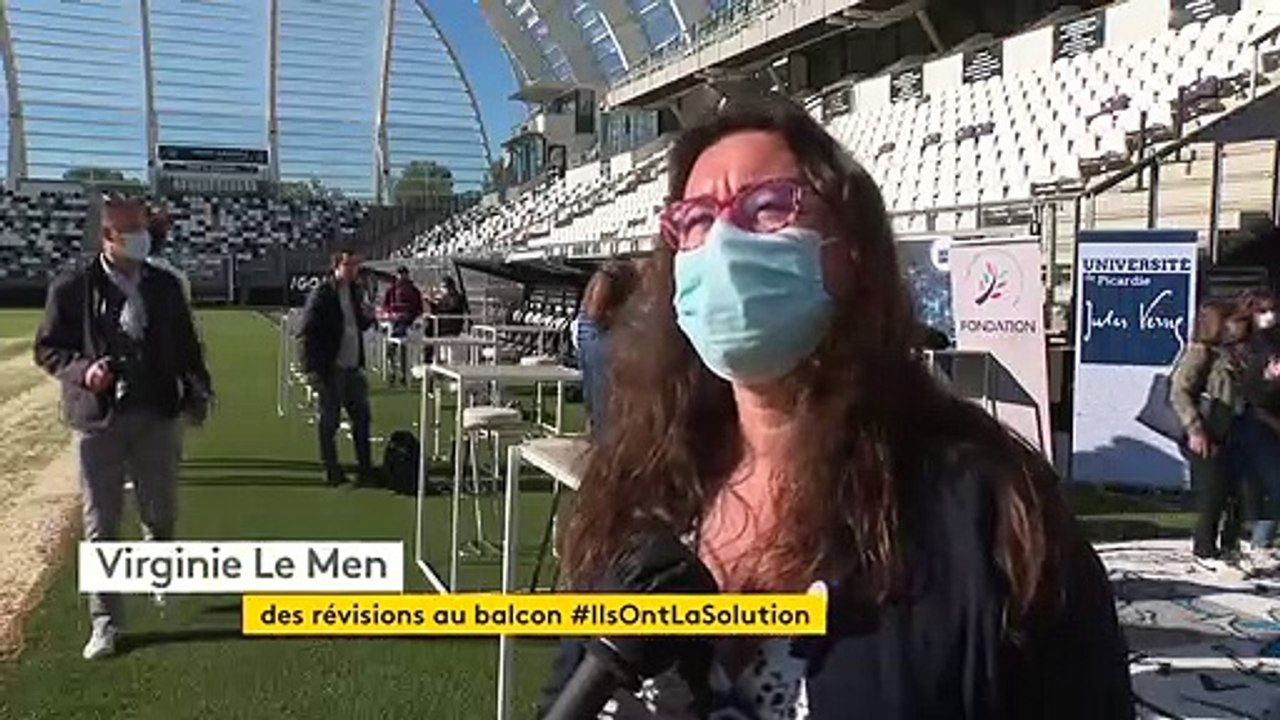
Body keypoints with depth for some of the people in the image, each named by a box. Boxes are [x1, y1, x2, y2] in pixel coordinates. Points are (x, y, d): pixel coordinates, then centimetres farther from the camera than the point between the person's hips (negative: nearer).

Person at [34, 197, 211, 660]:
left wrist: (197, 389, -2)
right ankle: (105, 622, 15)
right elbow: (47, 349, -1)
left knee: (161, 514, 13)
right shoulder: (72, 288, -4)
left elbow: (185, 343, 10)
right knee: (101, 525, 5)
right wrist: (82, 370, -19)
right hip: (97, 419, -2)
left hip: (157, 415, 2)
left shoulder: (164, 286, 4)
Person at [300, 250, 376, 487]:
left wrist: (368, 318, -2)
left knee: (362, 417, 10)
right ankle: (332, 472, 13)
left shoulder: (355, 291, 12)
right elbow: (308, 333, -13)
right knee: (329, 421, 3)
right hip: (331, 369, -7)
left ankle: (365, 469, 20)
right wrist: (312, 370, -18)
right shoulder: (322, 295, -10)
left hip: (353, 367, 7)